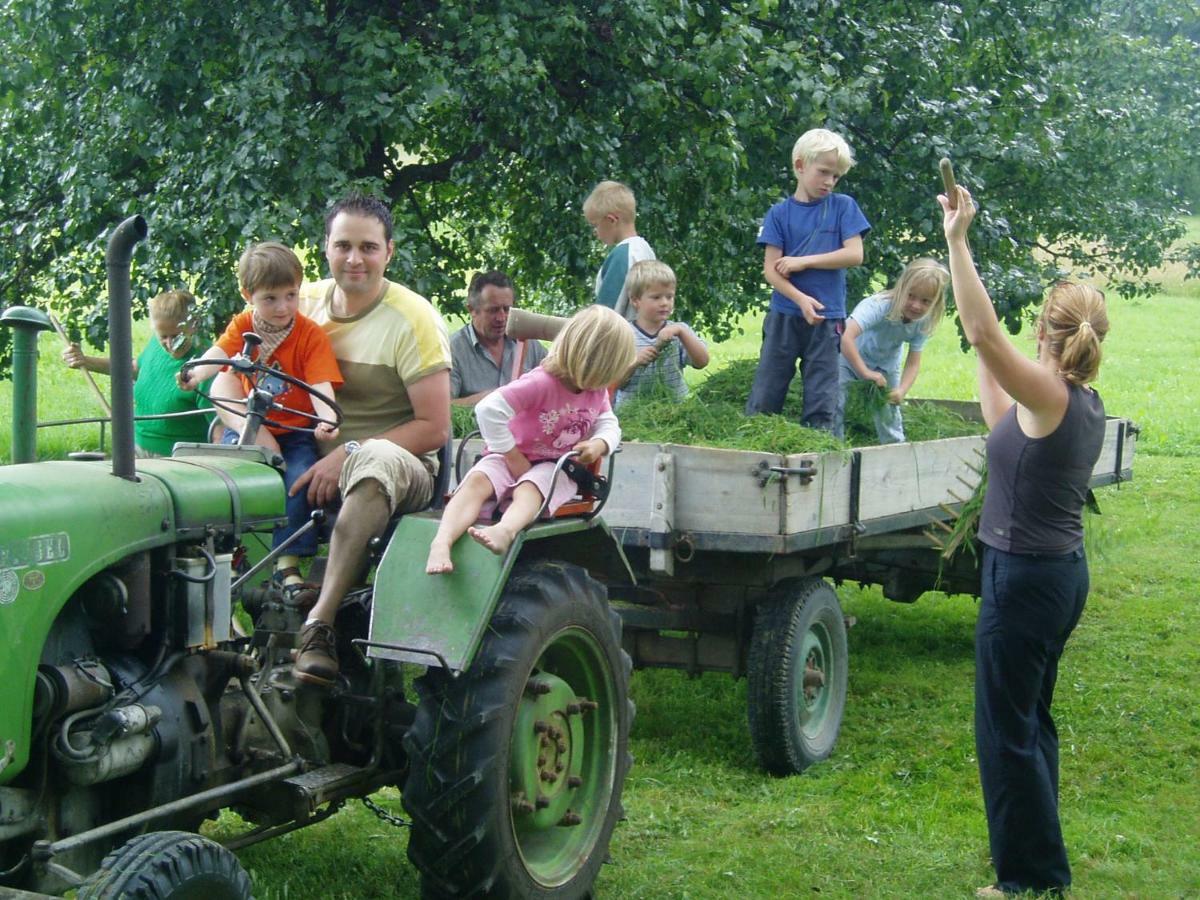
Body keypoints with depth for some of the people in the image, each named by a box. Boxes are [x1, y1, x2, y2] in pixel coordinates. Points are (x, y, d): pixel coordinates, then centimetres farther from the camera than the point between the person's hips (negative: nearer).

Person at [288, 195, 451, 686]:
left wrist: (348, 454, -21)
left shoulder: (412, 319, -7)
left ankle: (319, 623, -46)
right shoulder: (308, 301, 8)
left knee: (377, 460, -41)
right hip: (318, 463, 6)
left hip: (401, 466, -6)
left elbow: (434, 428, -12)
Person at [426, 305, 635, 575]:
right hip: (514, 460, -2)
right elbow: (488, 410, -28)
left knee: (529, 489, -34)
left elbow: (609, 426, 8)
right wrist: (513, 458, -21)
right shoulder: (540, 383, -21)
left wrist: (599, 444, -19)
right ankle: (442, 541, -57)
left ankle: (504, 531, -69)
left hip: (555, 467, 2)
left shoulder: (597, 392, 2)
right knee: (477, 481, -34)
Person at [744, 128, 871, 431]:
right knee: (764, 397, 3)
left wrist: (803, 261, -9)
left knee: (821, 400, 5)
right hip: (785, 315, 0)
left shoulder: (843, 207, 3)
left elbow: (854, 254, -6)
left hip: (827, 318, 0)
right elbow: (770, 269, -4)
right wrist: (801, 300, -20)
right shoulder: (780, 213, 2)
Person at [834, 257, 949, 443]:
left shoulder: (923, 323, -22)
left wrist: (902, 390, -36)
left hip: (885, 365, 5)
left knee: (890, 414, 9)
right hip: (849, 357, -4)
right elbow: (845, 337, -52)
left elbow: (913, 364, -18)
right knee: (835, 405, -14)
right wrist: (866, 373, -48)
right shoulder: (880, 305, -40)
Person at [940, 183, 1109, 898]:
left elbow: (984, 334, -31)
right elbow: (1007, 429, 19)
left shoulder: (1051, 397, -20)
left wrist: (958, 240, -28)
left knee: (1008, 728, 1)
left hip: (1024, 578, -9)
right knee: (1031, 717, 21)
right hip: (1062, 570, 9)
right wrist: (973, 302, 22)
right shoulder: (1087, 404, 5)